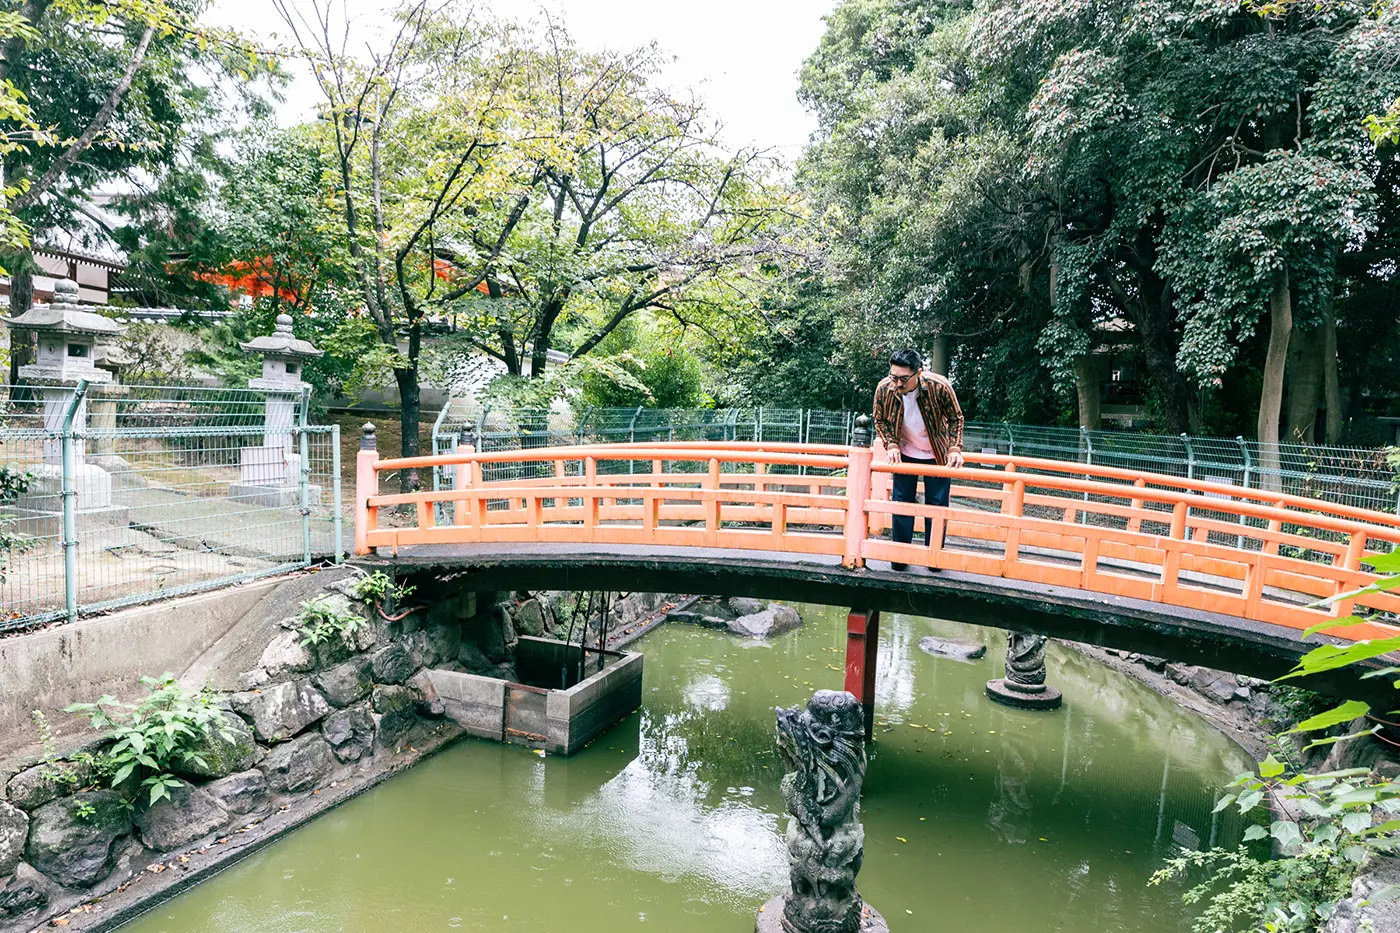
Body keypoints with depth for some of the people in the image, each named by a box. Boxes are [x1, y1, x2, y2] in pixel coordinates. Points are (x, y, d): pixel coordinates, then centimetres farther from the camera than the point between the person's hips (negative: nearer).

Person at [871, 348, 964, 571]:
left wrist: (955, 448, -22)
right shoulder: (884, 389, -23)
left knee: (937, 504, 4)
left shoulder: (940, 387, -28)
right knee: (902, 501, 3)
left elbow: (956, 418, -10)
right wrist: (891, 445, -17)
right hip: (904, 454, 1)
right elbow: (880, 421, -3)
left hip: (937, 455, -1)